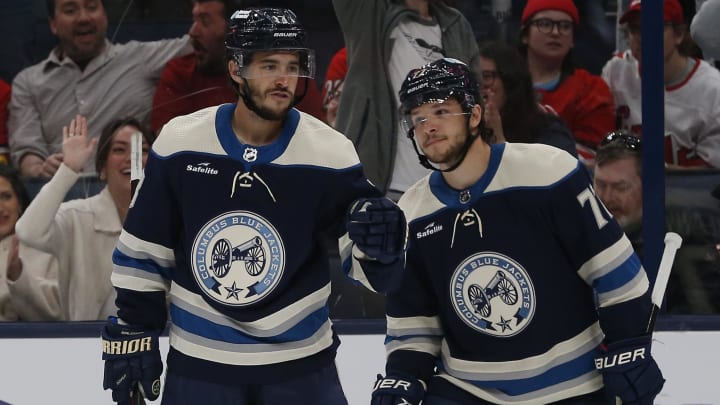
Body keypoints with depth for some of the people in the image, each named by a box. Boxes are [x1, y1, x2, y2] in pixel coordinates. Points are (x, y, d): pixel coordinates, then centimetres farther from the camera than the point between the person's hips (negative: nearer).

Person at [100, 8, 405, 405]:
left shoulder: (329, 154, -10)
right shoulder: (179, 144, -8)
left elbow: (367, 268, -8)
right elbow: (142, 250, 4)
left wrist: (380, 245, -30)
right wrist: (132, 333, 5)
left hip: (300, 365, 0)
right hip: (198, 363, 0)